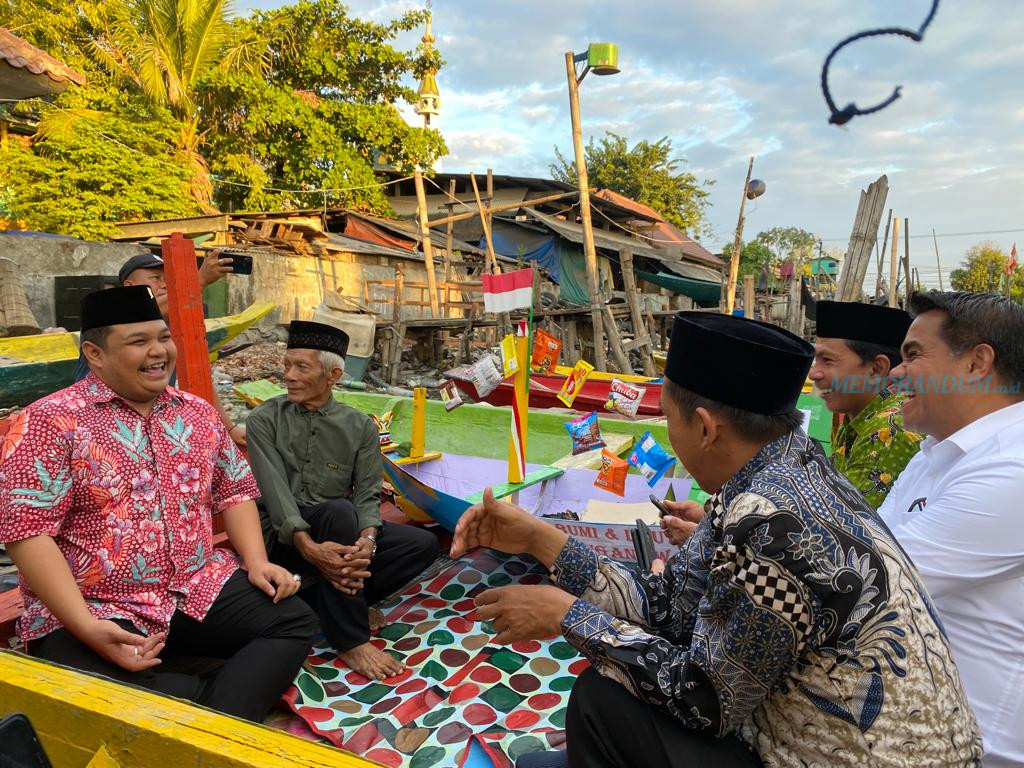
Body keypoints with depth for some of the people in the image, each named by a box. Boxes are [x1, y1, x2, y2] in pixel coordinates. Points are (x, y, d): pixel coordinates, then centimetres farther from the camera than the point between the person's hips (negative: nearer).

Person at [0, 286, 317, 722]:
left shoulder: (198, 414, 8)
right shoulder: (49, 422, -9)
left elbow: (233, 491, 13)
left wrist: (257, 561, -3)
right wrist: (86, 627, -22)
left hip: (198, 589, 5)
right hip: (94, 609, -5)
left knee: (293, 621, -8)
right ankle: (232, 696, -9)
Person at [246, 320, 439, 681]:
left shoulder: (360, 427, 3)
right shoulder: (265, 420, -4)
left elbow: (368, 494, -5)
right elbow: (274, 491, -16)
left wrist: (367, 541, -28)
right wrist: (308, 547, -33)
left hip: (339, 531, 4)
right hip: (283, 535, -3)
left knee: (423, 543, -13)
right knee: (339, 510, -35)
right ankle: (350, 640, -26)